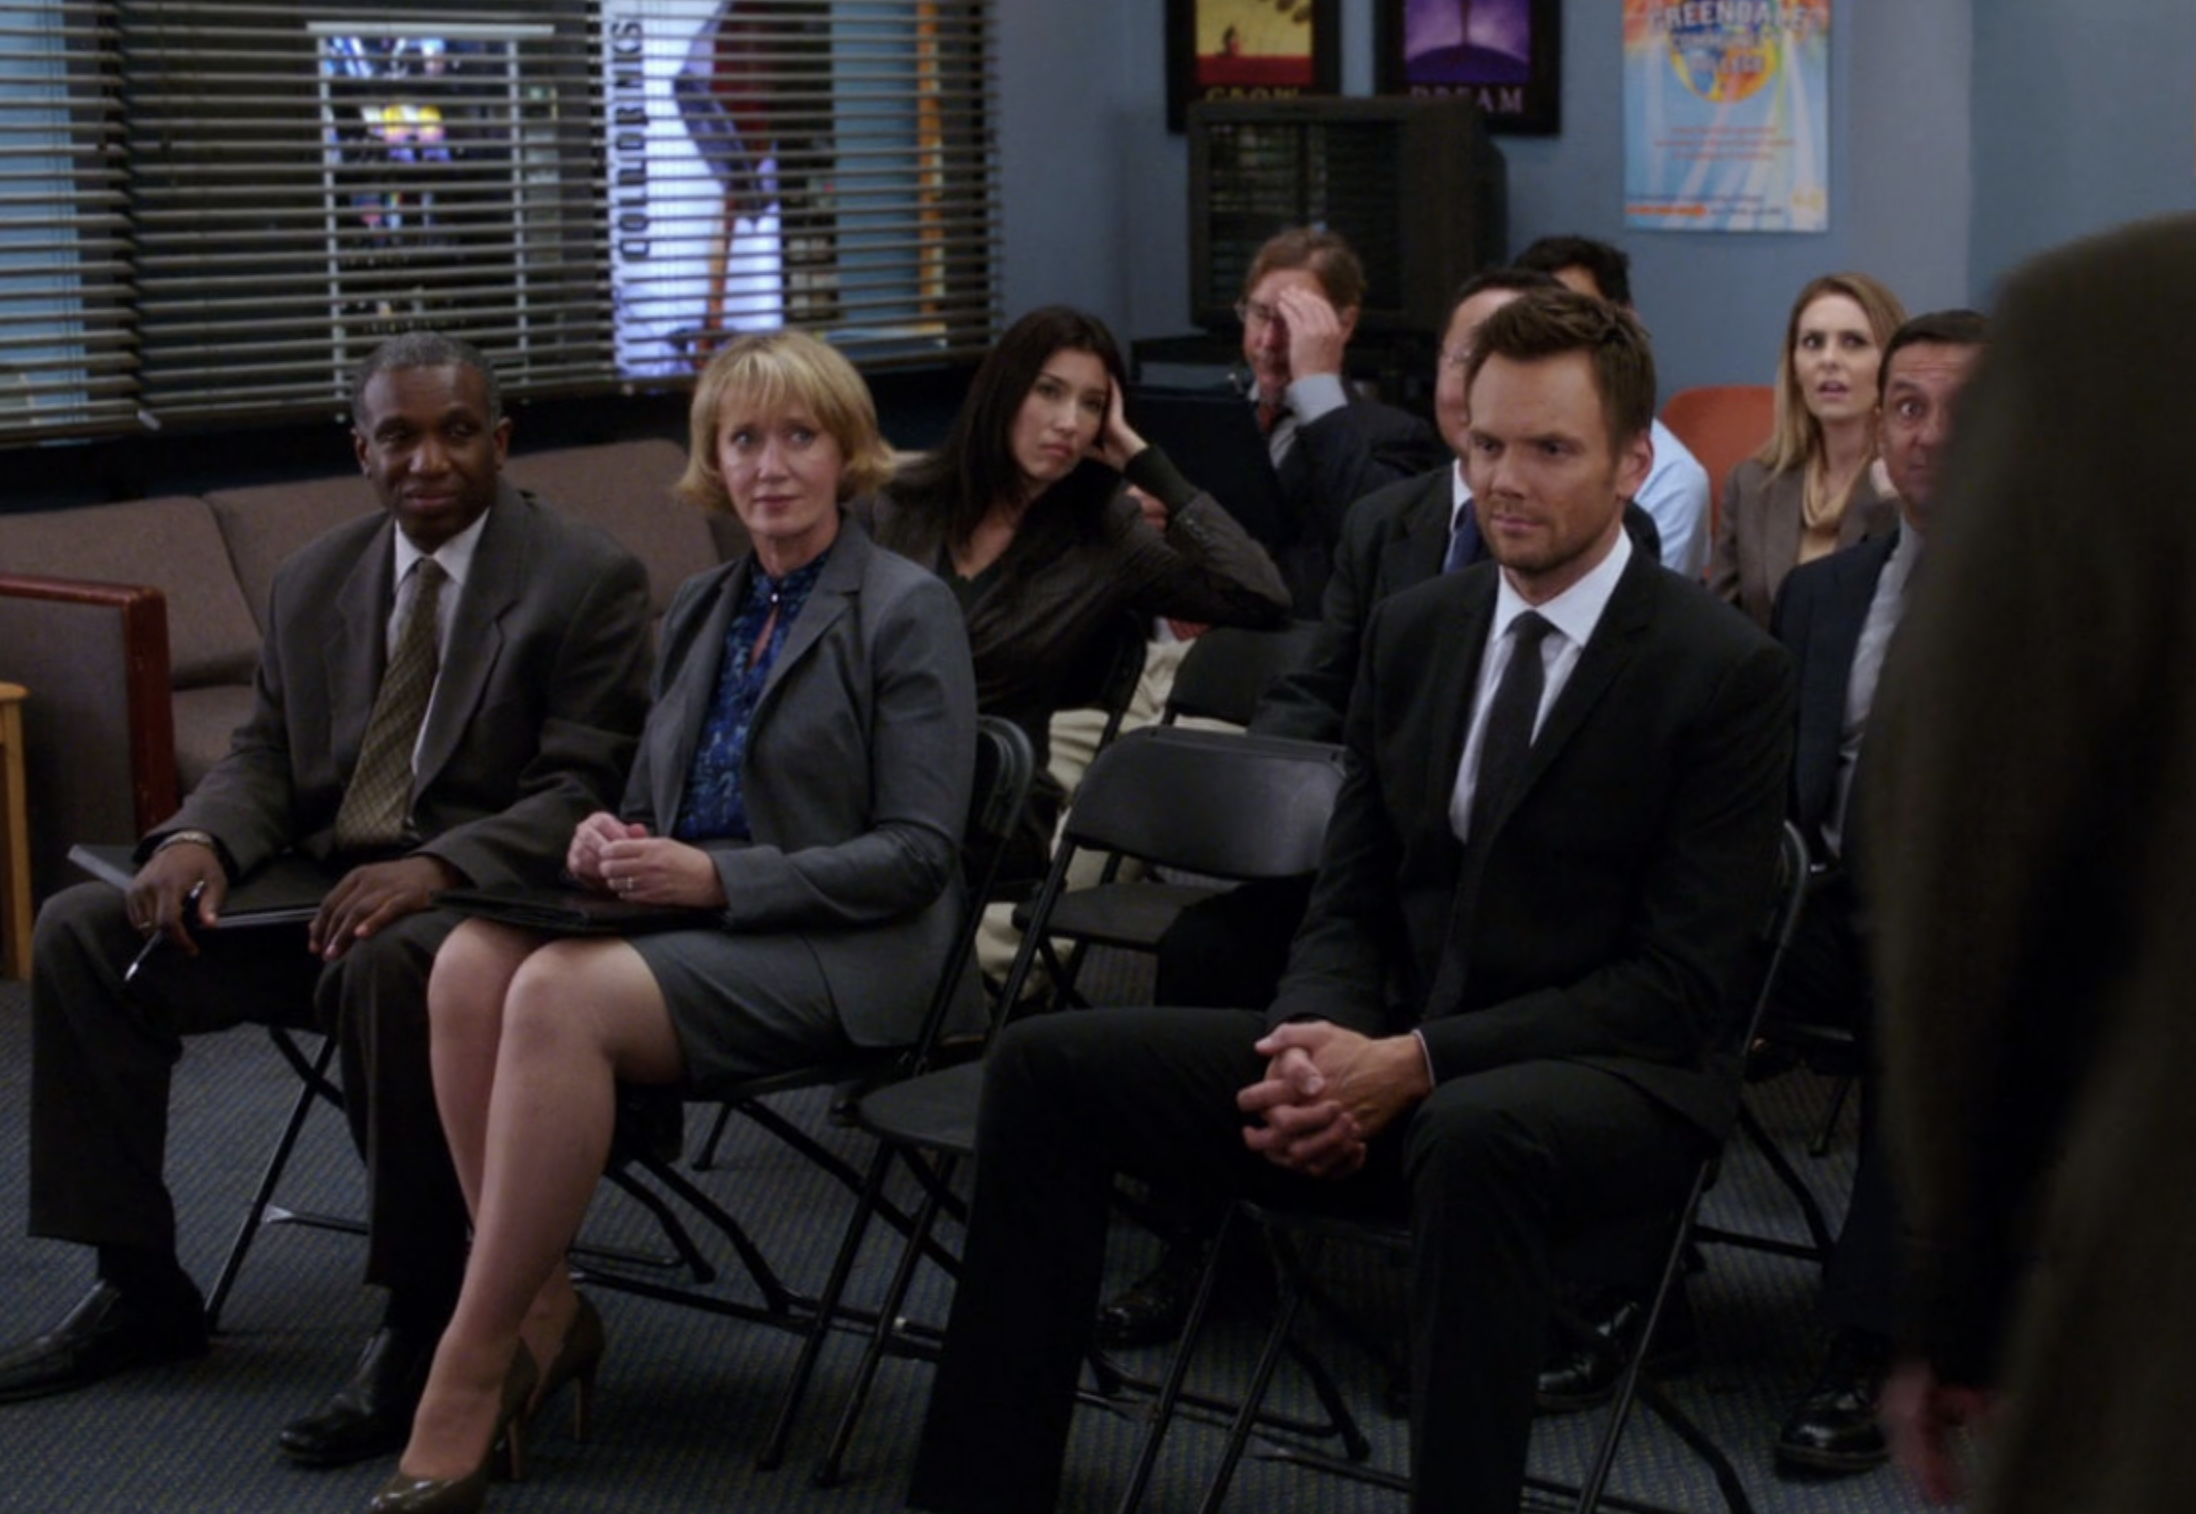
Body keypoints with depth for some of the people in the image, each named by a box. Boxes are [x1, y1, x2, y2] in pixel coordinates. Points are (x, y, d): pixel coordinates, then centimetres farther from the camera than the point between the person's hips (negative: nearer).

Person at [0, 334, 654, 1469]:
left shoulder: (588, 581, -5)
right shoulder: (313, 582, 14)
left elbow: (584, 790, -12)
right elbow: (266, 756, 15)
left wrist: (434, 869, -29)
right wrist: (198, 839, -9)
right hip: (321, 892, 7)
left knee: (388, 962, -40)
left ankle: (423, 1320, -25)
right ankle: (139, 1286, 3)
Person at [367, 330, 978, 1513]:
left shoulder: (908, 610, -4)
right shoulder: (701, 609, 16)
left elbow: (919, 852, -10)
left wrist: (715, 876, -18)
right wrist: (610, 842, -4)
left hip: (836, 951, -6)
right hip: (689, 922, 6)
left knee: (561, 994, -32)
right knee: (471, 962, -24)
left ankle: (472, 1373, -25)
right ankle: (544, 1309, -16)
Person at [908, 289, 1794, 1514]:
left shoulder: (1729, 673, -8)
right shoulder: (1412, 633, 10)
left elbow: (1681, 984, -12)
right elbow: (1352, 900, 13)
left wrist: (1417, 1062, -21)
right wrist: (1321, 1044, -11)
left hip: (1607, 1079, -6)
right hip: (1387, 1059, 6)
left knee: (1472, 1133, -42)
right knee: (1047, 1065, -7)